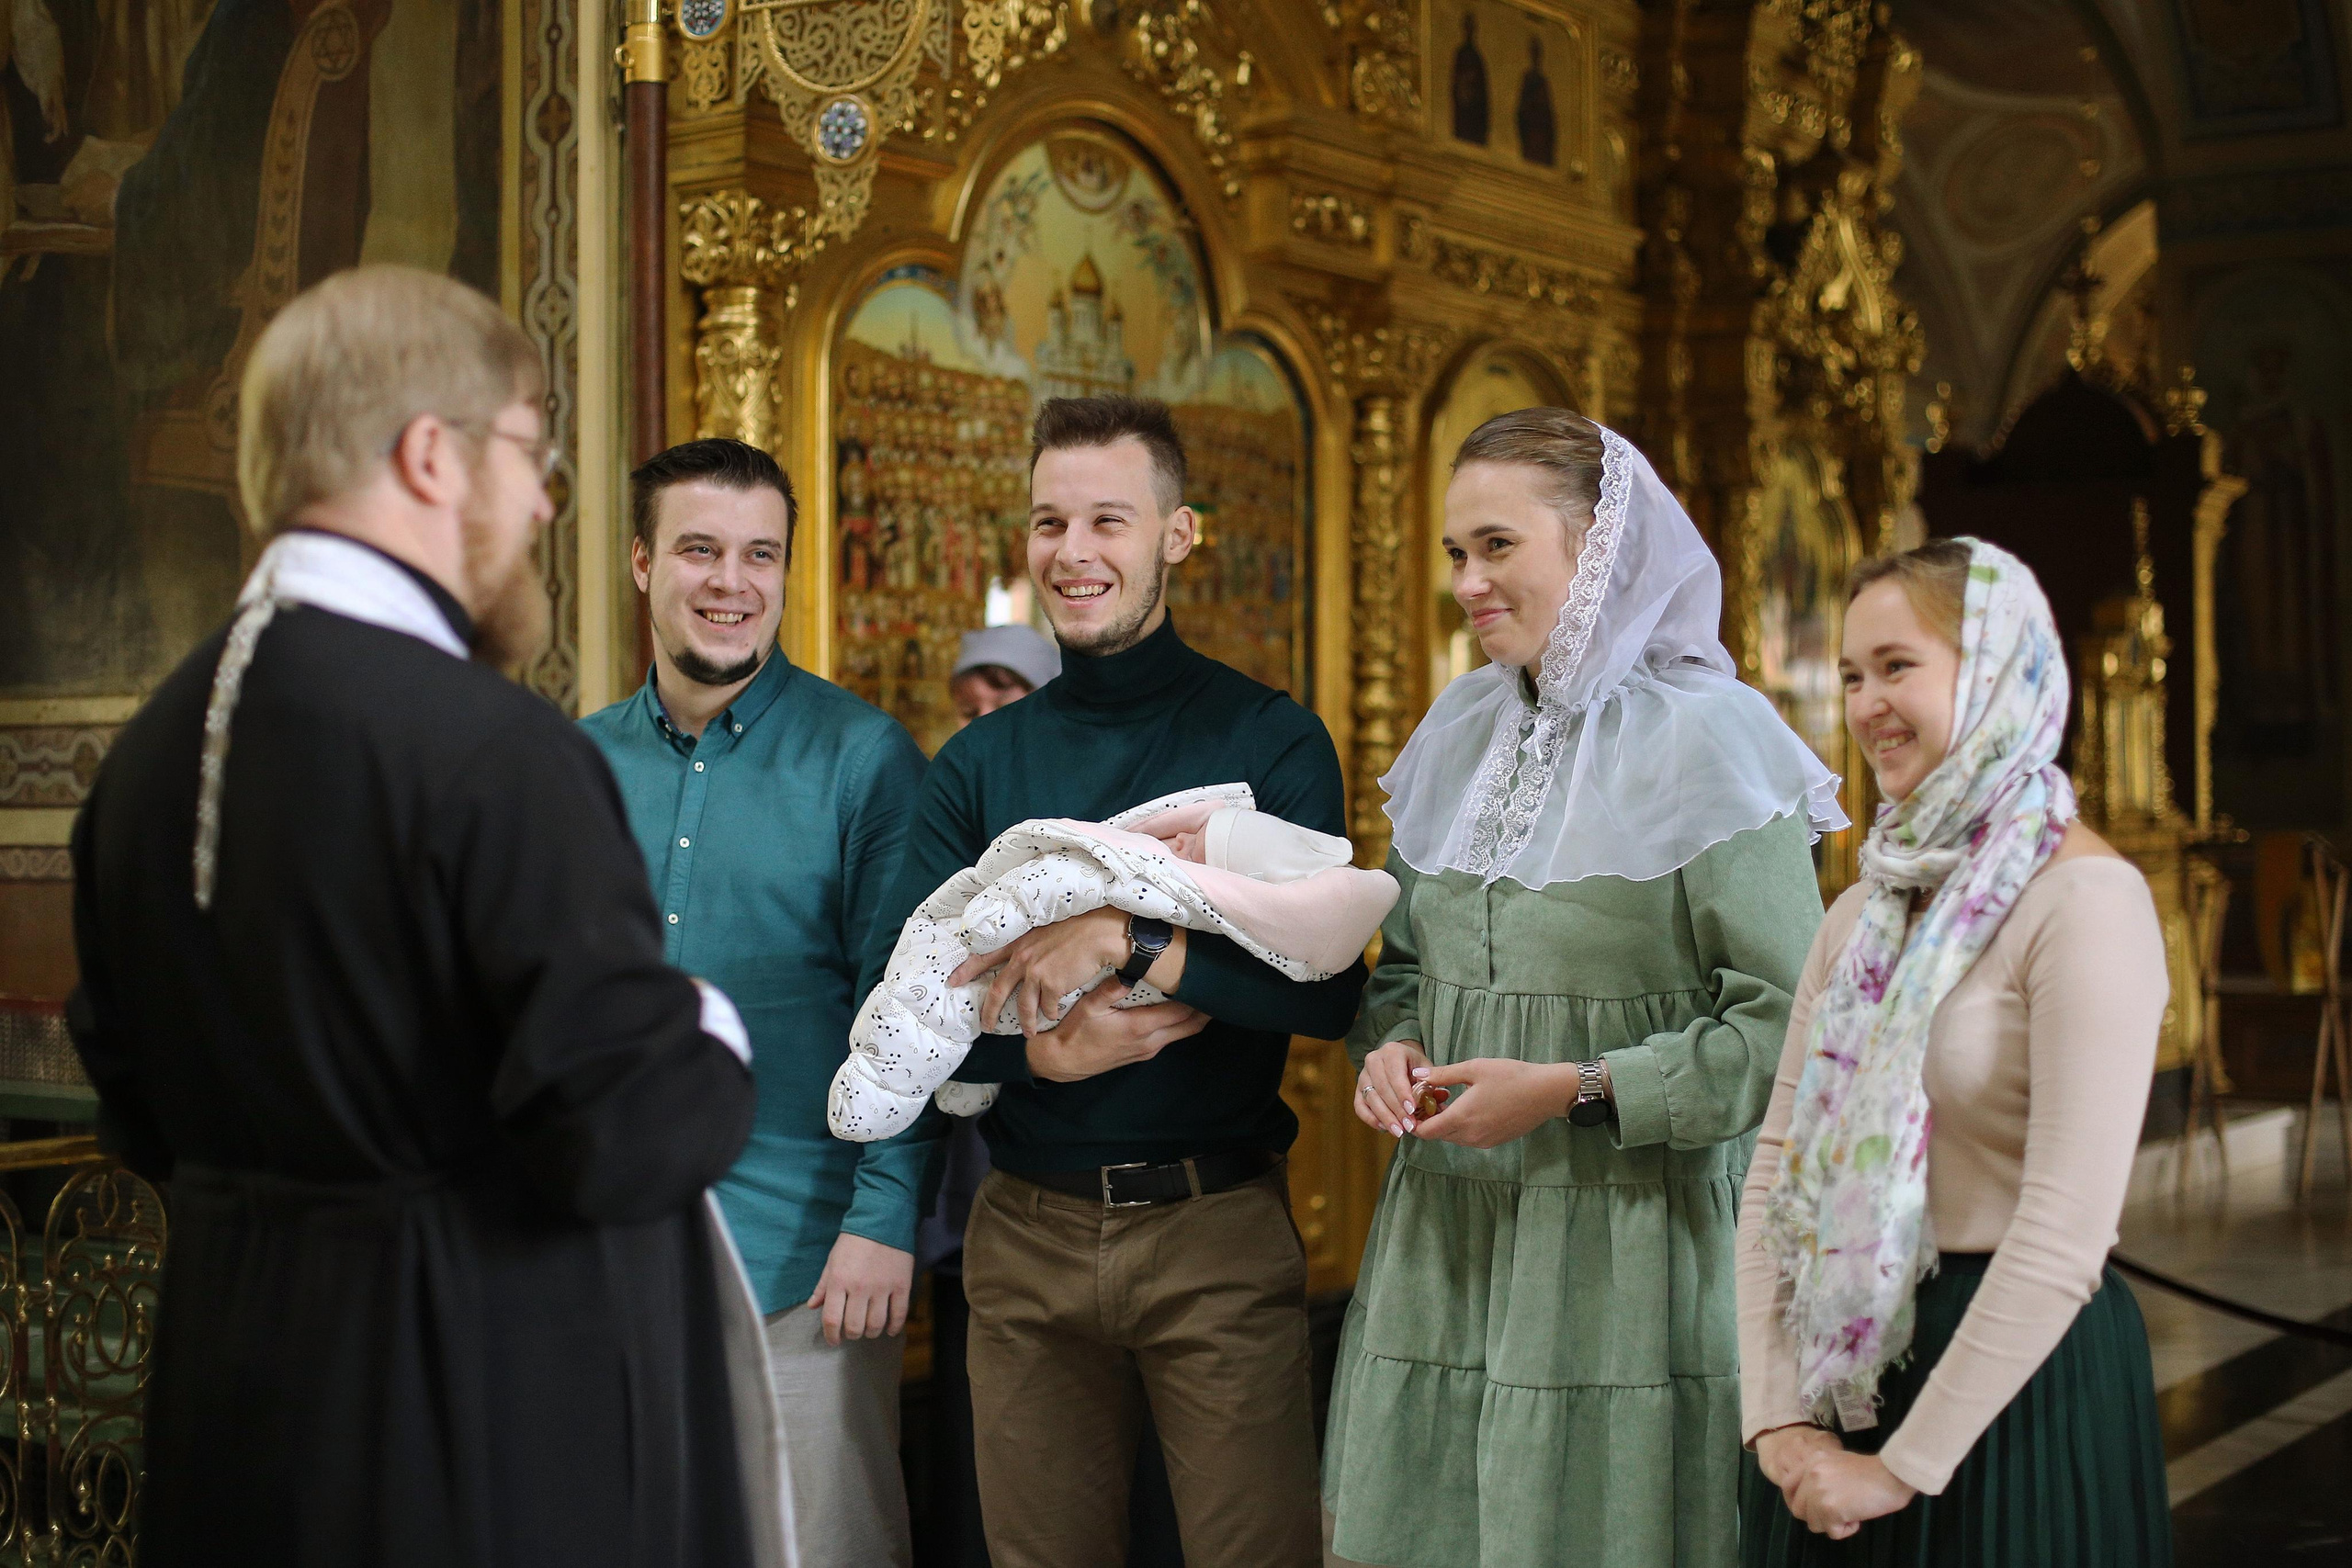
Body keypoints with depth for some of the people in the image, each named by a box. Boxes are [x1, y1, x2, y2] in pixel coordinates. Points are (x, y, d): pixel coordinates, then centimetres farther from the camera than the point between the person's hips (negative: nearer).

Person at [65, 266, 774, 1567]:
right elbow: (627, 1141, -23)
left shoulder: (155, 742, 1)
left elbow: (138, 1111, 10)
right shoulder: (494, 752, -23)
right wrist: (714, 1039, -4)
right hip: (502, 1413, -7)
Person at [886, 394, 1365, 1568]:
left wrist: (1129, 939, -24)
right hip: (1026, 1234, 3)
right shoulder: (977, 764, 7)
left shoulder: (1268, 740, -2)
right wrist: (1043, 1052, -18)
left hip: (1216, 1228, -3)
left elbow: (1328, 987, -13)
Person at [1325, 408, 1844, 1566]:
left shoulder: (1705, 737, -8)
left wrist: (1576, 1092, -17)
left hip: (1625, 1262, -6)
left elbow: (1787, 1024, -12)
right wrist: (1389, 1048, -1)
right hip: (1445, 1245, 6)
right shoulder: (1460, 733, 11)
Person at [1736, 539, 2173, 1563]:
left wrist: (1904, 1468, -16)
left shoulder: (2085, 900, -15)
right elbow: (1779, 1162, 5)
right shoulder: (1866, 910, 9)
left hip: (2019, 1388, -7)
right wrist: (1775, 1419, -6)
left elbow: (2065, 1237, -20)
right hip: (1843, 1368, 7)